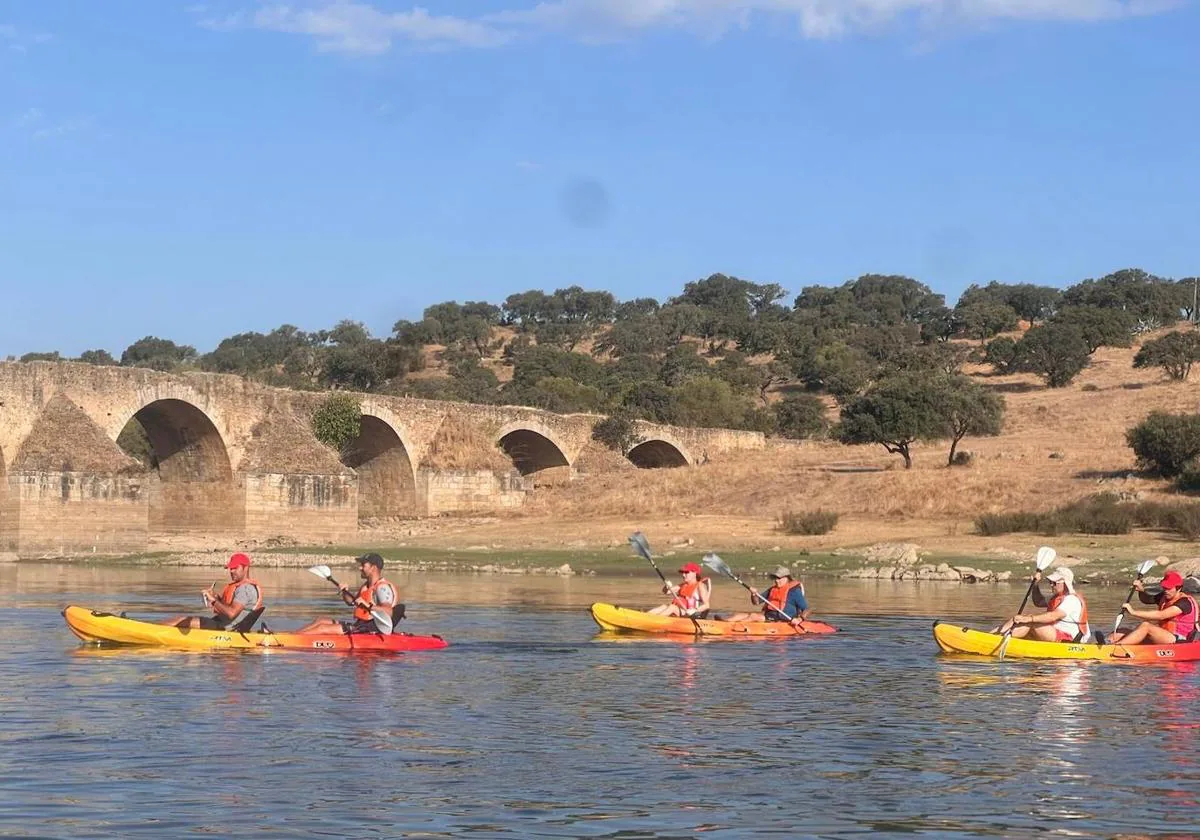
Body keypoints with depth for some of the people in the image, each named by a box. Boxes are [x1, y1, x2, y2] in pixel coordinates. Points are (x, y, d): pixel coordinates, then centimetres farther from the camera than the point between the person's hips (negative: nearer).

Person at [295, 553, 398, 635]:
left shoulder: (383, 587, -15)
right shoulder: (367, 585, 18)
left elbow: (388, 611, -30)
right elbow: (352, 602, 29)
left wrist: (369, 606, -41)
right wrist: (345, 592, 8)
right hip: (359, 623, 10)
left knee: (323, 628, -14)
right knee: (321, 621, 8)